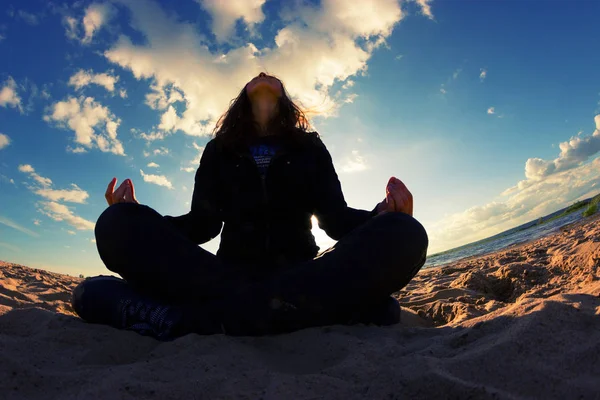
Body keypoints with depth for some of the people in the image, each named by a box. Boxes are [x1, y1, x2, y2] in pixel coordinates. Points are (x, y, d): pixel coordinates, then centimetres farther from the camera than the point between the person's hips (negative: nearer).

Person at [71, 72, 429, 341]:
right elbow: (203, 225, 8)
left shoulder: (310, 148, 15)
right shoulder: (220, 150, 16)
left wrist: (383, 215, -15)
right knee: (119, 224, -23)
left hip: (298, 275, 1)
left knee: (404, 235, -27)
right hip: (231, 272, 1)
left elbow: (335, 218, 6)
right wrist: (135, 216, -9)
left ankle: (207, 318, -36)